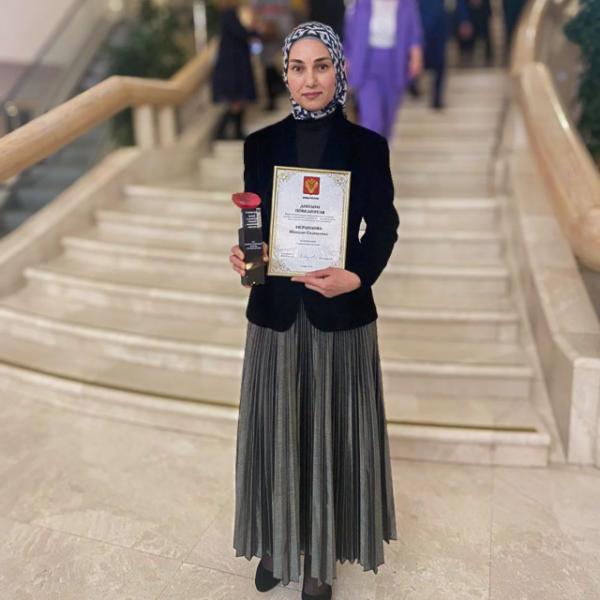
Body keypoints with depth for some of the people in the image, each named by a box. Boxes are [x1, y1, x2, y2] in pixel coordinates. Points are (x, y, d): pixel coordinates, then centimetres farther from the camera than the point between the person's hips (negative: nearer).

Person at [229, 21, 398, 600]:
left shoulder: (366, 146, -2)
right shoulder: (261, 144, 3)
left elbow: (383, 226, -1)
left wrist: (356, 276, -18)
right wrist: (243, 255, -15)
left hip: (341, 317, -1)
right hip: (276, 313, 2)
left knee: (332, 434, 9)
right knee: (275, 432, 12)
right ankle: (276, 542, 36)